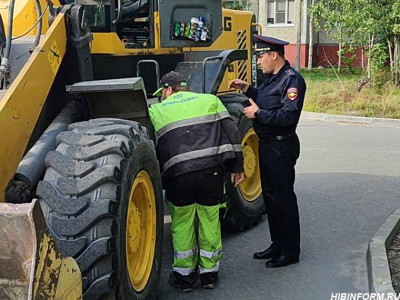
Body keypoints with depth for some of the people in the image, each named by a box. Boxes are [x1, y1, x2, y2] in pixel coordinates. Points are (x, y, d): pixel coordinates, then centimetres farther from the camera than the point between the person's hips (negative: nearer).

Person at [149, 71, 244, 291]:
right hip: (211, 170, 1)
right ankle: (209, 273, 27)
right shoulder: (209, 100, 18)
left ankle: (184, 275, 25)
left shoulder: (156, 111, 17)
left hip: (178, 175, -1)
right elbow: (230, 132, 9)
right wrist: (236, 166, 10)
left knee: (182, 224, 16)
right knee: (210, 222, 16)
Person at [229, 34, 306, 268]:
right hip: (267, 144, 10)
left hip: (282, 148, -10)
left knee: (284, 198, -1)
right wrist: (248, 89, 10)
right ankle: (278, 244, 29)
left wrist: (258, 114, -20)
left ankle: (291, 251, 11)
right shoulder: (272, 77, 13)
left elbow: (289, 116, -26)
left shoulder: (292, 80, -18)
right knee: (270, 196, 16)